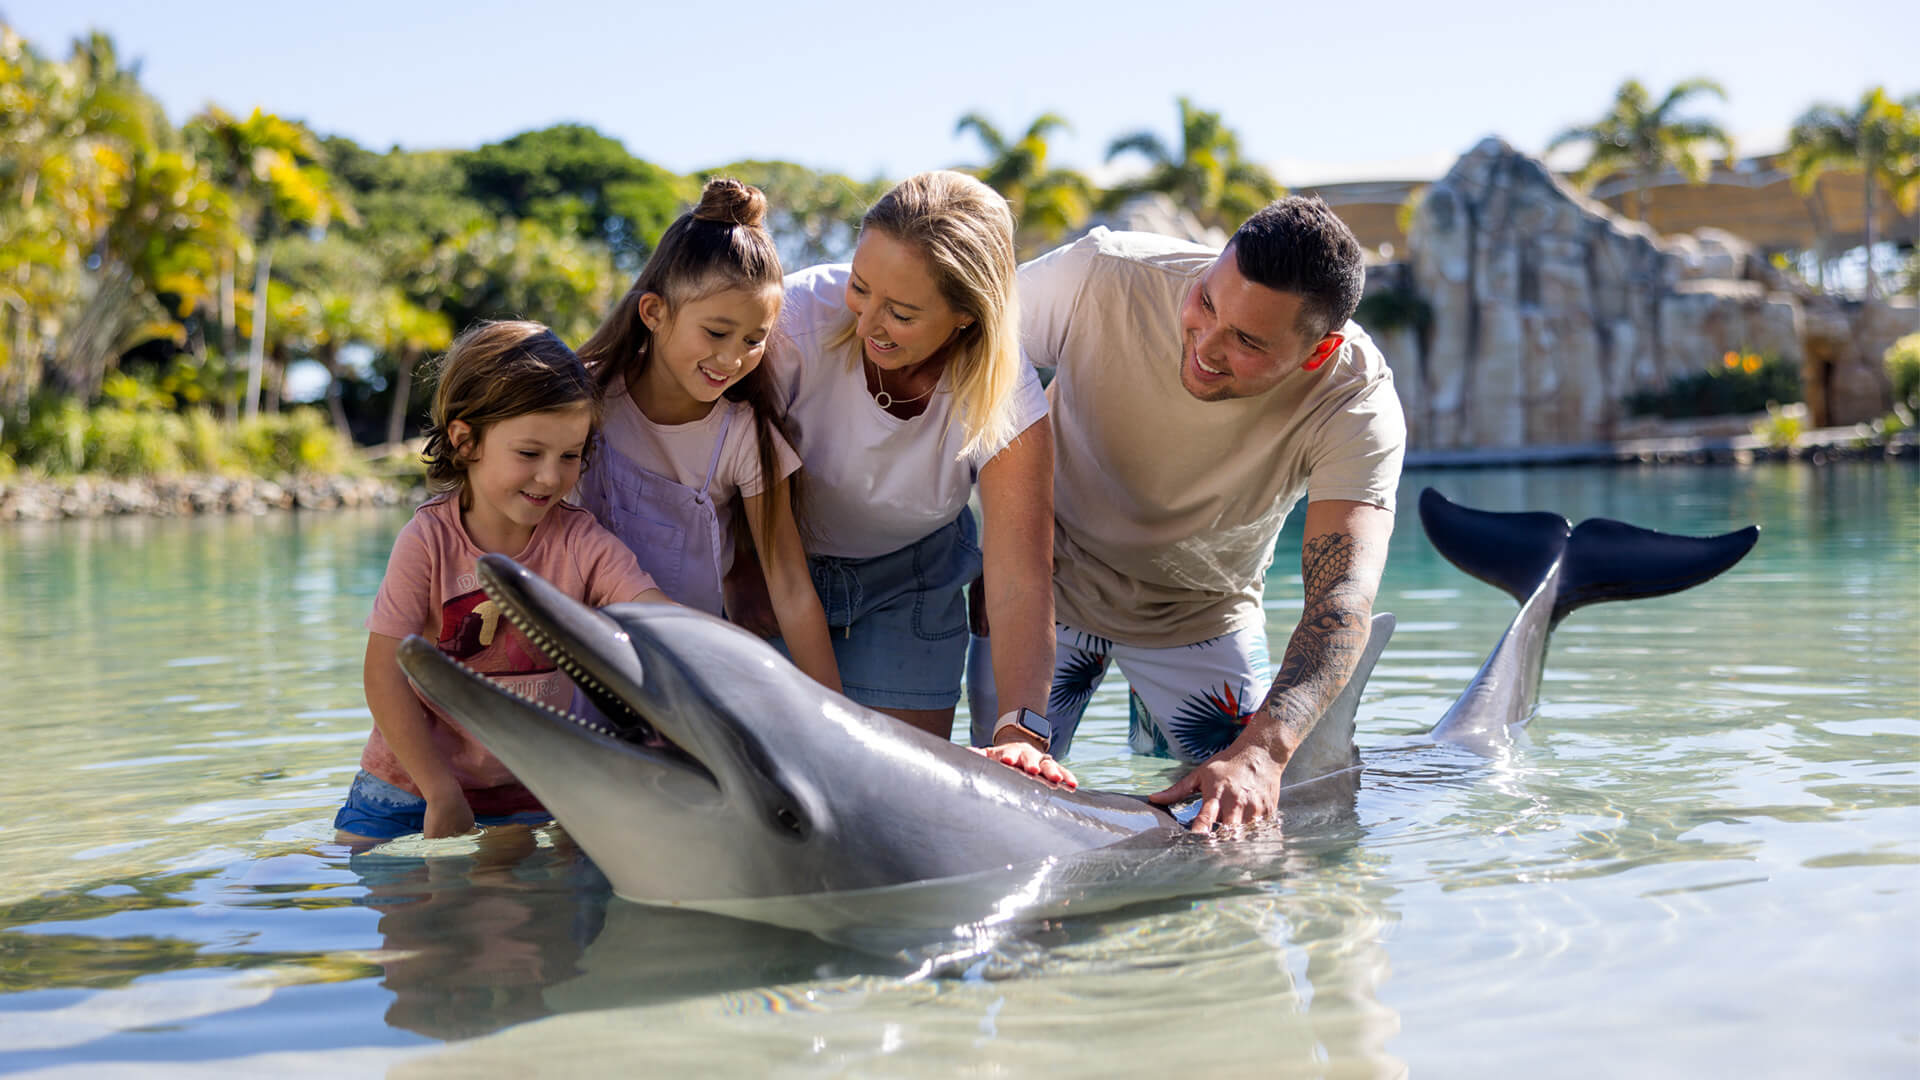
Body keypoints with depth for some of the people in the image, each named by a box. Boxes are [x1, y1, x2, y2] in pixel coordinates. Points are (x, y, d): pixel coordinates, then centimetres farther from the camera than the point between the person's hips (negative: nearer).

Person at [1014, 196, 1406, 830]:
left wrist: (1261, 751, -56)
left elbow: (1345, 593, -41)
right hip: (1052, 587, 0)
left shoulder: (1359, 403, -31)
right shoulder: (1100, 277, -31)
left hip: (1207, 611, 1)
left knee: (1242, 821, 5)